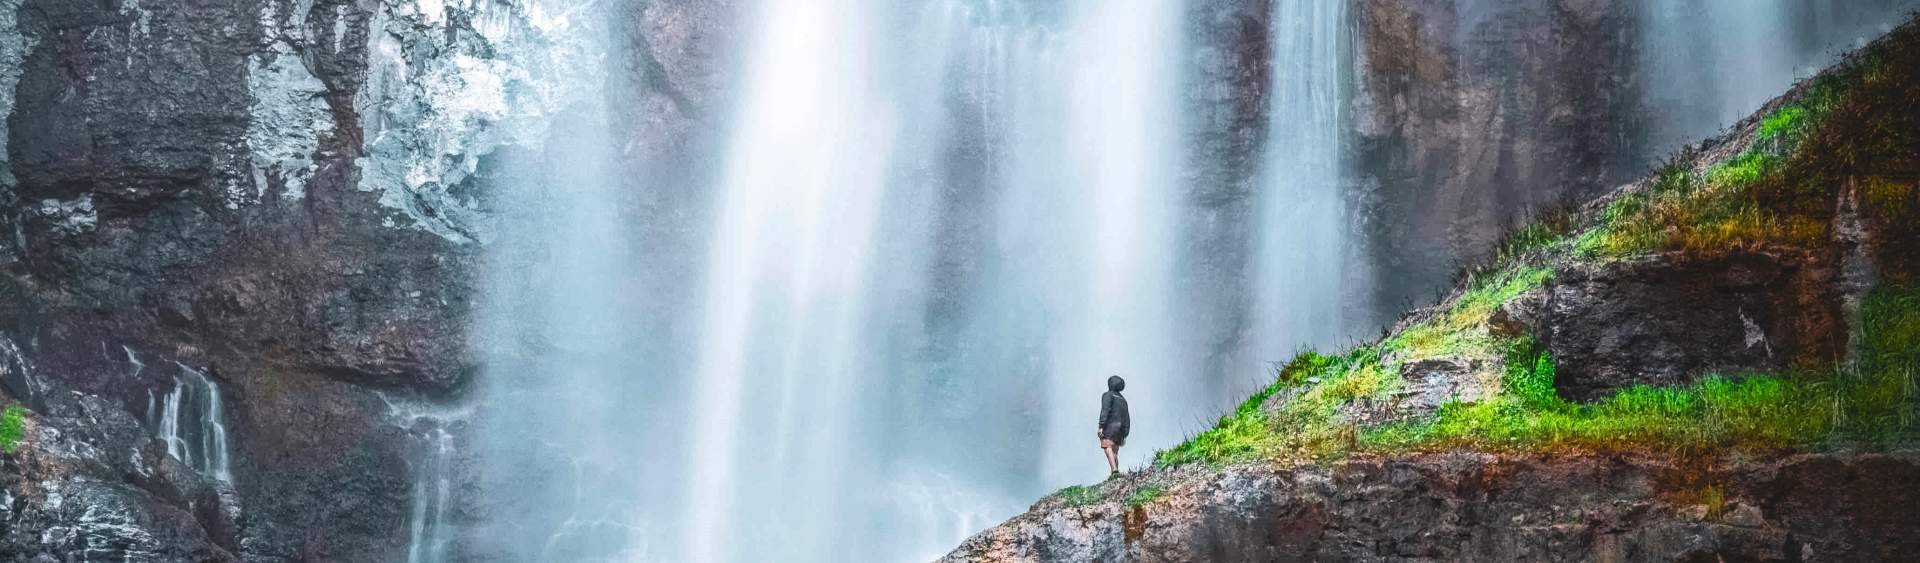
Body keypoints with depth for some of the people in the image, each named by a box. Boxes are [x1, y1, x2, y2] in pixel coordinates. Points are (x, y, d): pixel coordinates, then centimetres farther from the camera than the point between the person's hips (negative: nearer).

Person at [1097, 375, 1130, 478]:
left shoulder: (1108, 395, 2)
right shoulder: (1122, 399, 23)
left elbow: (1105, 410, -14)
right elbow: (1126, 419, 21)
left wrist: (1101, 426, -20)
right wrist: (1124, 436, 22)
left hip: (1109, 426, -7)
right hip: (1120, 428, 7)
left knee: (1108, 448, -19)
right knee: (1114, 452, 9)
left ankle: (1114, 470, -38)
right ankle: (1115, 473, -4)